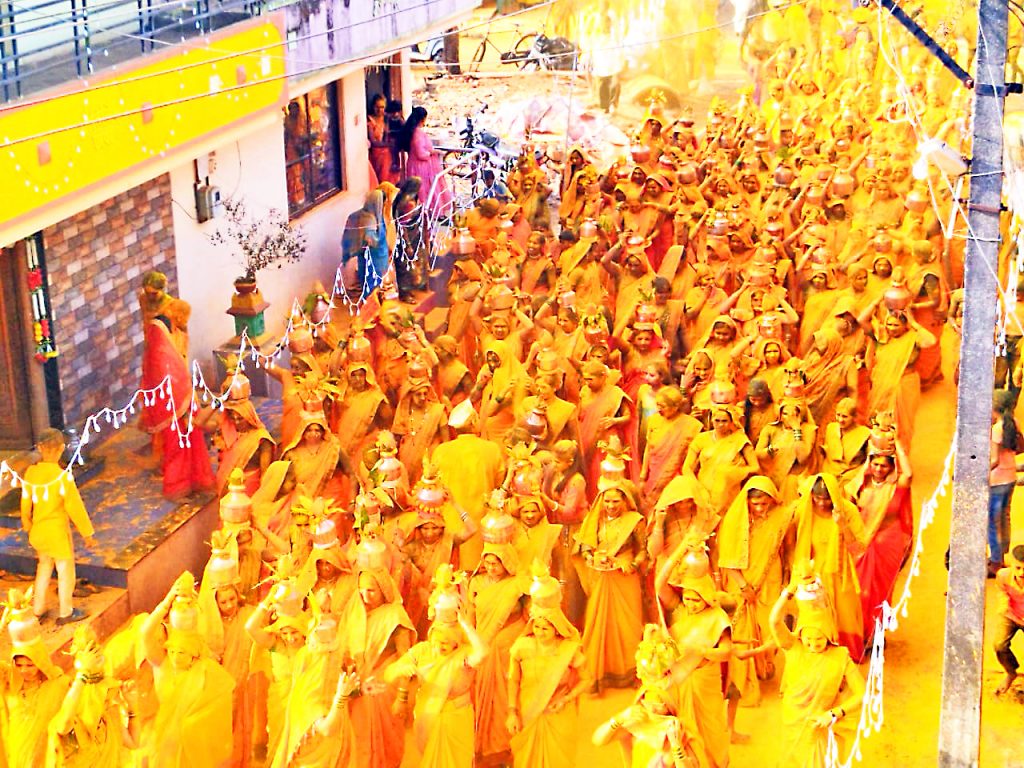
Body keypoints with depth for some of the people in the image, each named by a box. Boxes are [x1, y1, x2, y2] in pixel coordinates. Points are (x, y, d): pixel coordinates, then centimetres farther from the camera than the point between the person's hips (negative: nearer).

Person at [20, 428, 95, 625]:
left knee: (44, 568, 25)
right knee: (65, 571, 13)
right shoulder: (62, 477, -24)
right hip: (58, 531, -6)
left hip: (38, 532, 6)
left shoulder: (30, 473, -8)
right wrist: (87, 533, -7)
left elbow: (26, 504, 3)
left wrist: (29, 528, 19)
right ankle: (65, 613, 25)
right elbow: (75, 507, -18)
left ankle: (38, 609, 34)